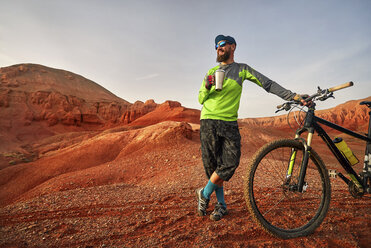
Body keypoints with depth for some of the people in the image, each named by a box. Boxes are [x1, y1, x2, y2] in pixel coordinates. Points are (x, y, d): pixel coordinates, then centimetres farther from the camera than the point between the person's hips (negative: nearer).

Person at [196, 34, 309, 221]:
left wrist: (293, 96, -4)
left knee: (231, 163, -14)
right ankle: (221, 205, 19)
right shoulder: (211, 71, 15)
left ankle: (204, 194, 9)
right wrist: (207, 88, -7)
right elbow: (201, 99, 14)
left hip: (230, 123, -1)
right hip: (209, 121, 1)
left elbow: (268, 83, 4)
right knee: (213, 164, 0)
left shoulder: (242, 69, 11)